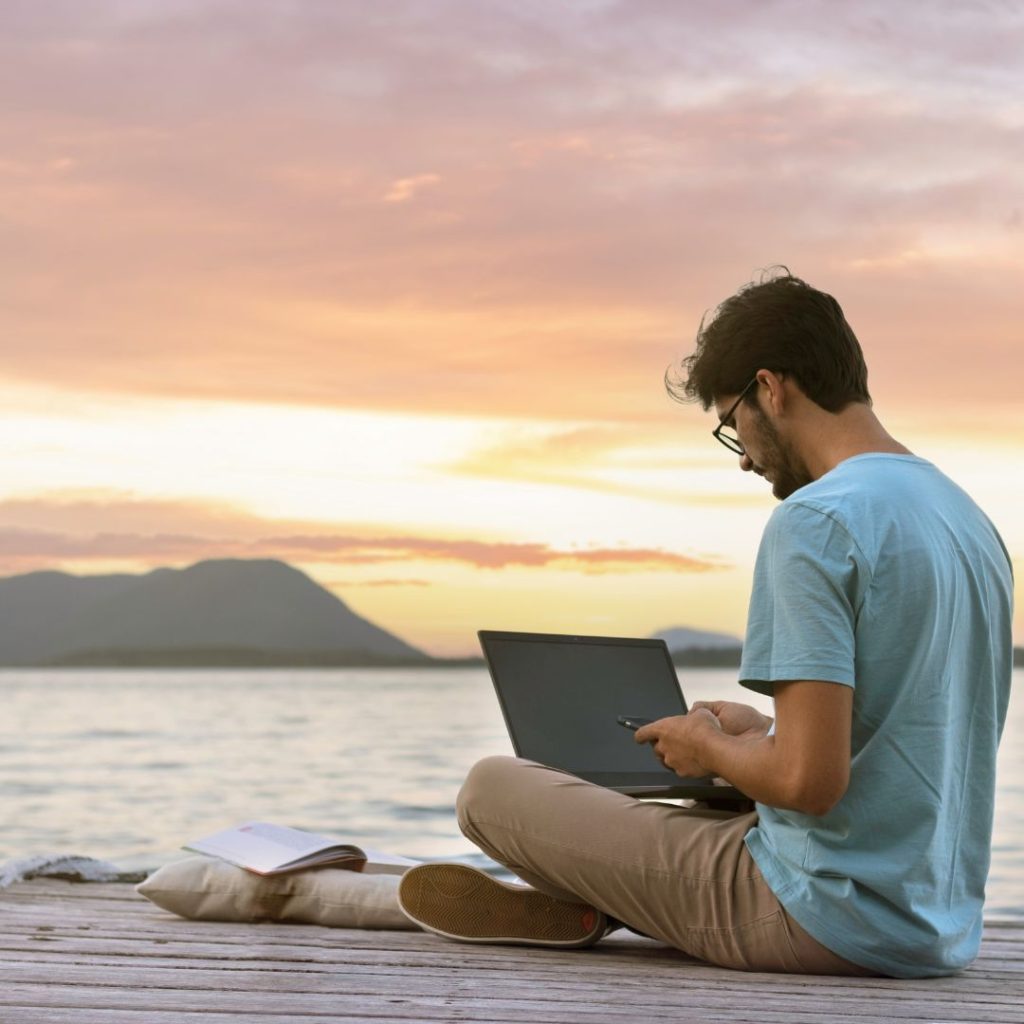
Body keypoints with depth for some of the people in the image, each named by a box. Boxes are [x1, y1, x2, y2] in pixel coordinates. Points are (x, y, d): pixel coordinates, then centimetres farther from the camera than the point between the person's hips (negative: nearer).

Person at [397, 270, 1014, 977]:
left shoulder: (814, 521, -19)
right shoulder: (970, 519, 10)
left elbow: (810, 780, -26)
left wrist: (711, 749, -6)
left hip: (826, 924, -9)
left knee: (491, 789, 0)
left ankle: (588, 909, 23)